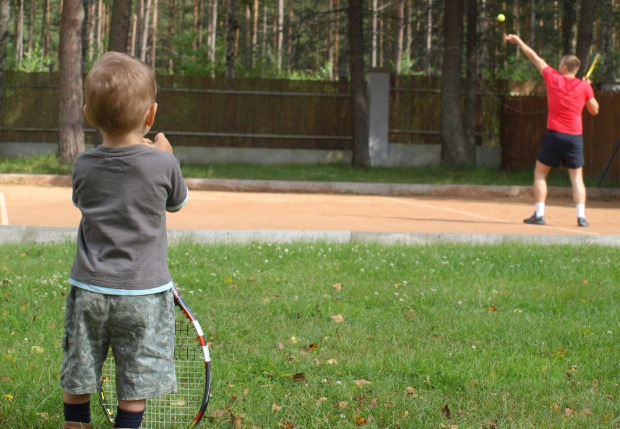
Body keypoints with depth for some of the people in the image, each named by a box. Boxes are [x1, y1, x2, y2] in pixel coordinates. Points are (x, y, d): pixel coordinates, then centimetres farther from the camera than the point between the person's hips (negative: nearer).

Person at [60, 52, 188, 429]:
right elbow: (176, 203, 8)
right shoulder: (162, 165, -11)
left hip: (89, 289, 3)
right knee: (136, 384, 6)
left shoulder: (84, 166, -4)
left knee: (77, 378, 13)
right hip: (144, 292, -2)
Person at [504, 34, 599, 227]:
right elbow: (594, 110, 9)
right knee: (577, 177, 7)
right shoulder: (584, 86, -2)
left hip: (554, 134, -1)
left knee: (540, 174, 10)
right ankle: (581, 216, -5)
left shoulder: (553, 78, -2)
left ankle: (539, 214, 3)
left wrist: (518, 41, 22)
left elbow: (534, 57, 11)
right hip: (575, 137, 1)